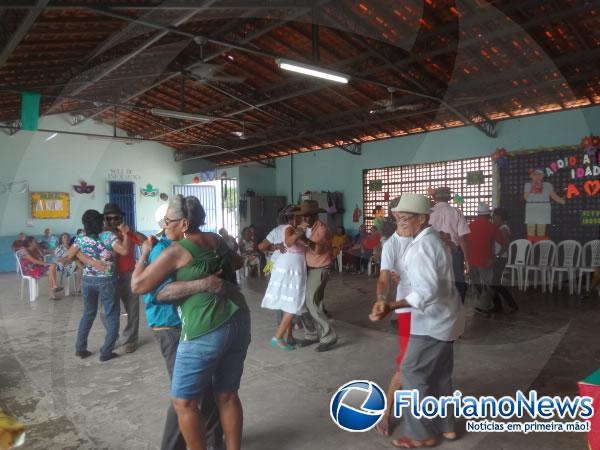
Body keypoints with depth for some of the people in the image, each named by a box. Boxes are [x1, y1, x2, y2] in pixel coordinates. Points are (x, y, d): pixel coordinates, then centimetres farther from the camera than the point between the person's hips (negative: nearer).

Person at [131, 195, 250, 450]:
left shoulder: (176, 251, -7)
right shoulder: (216, 239, 12)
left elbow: (138, 286, -2)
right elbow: (238, 262, 31)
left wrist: (144, 254, 12)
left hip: (205, 330, -7)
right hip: (239, 321, 8)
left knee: (184, 402, 11)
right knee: (227, 396, 20)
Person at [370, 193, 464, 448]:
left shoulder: (420, 247, -23)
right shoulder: (432, 239, 9)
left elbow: (428, 290, -33)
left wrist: (392, 306, -40)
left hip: (433, 320, -10)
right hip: (443, 317, 10)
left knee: (413, 372, 0)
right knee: (439, 374, 18)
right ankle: (445, 425, 31)